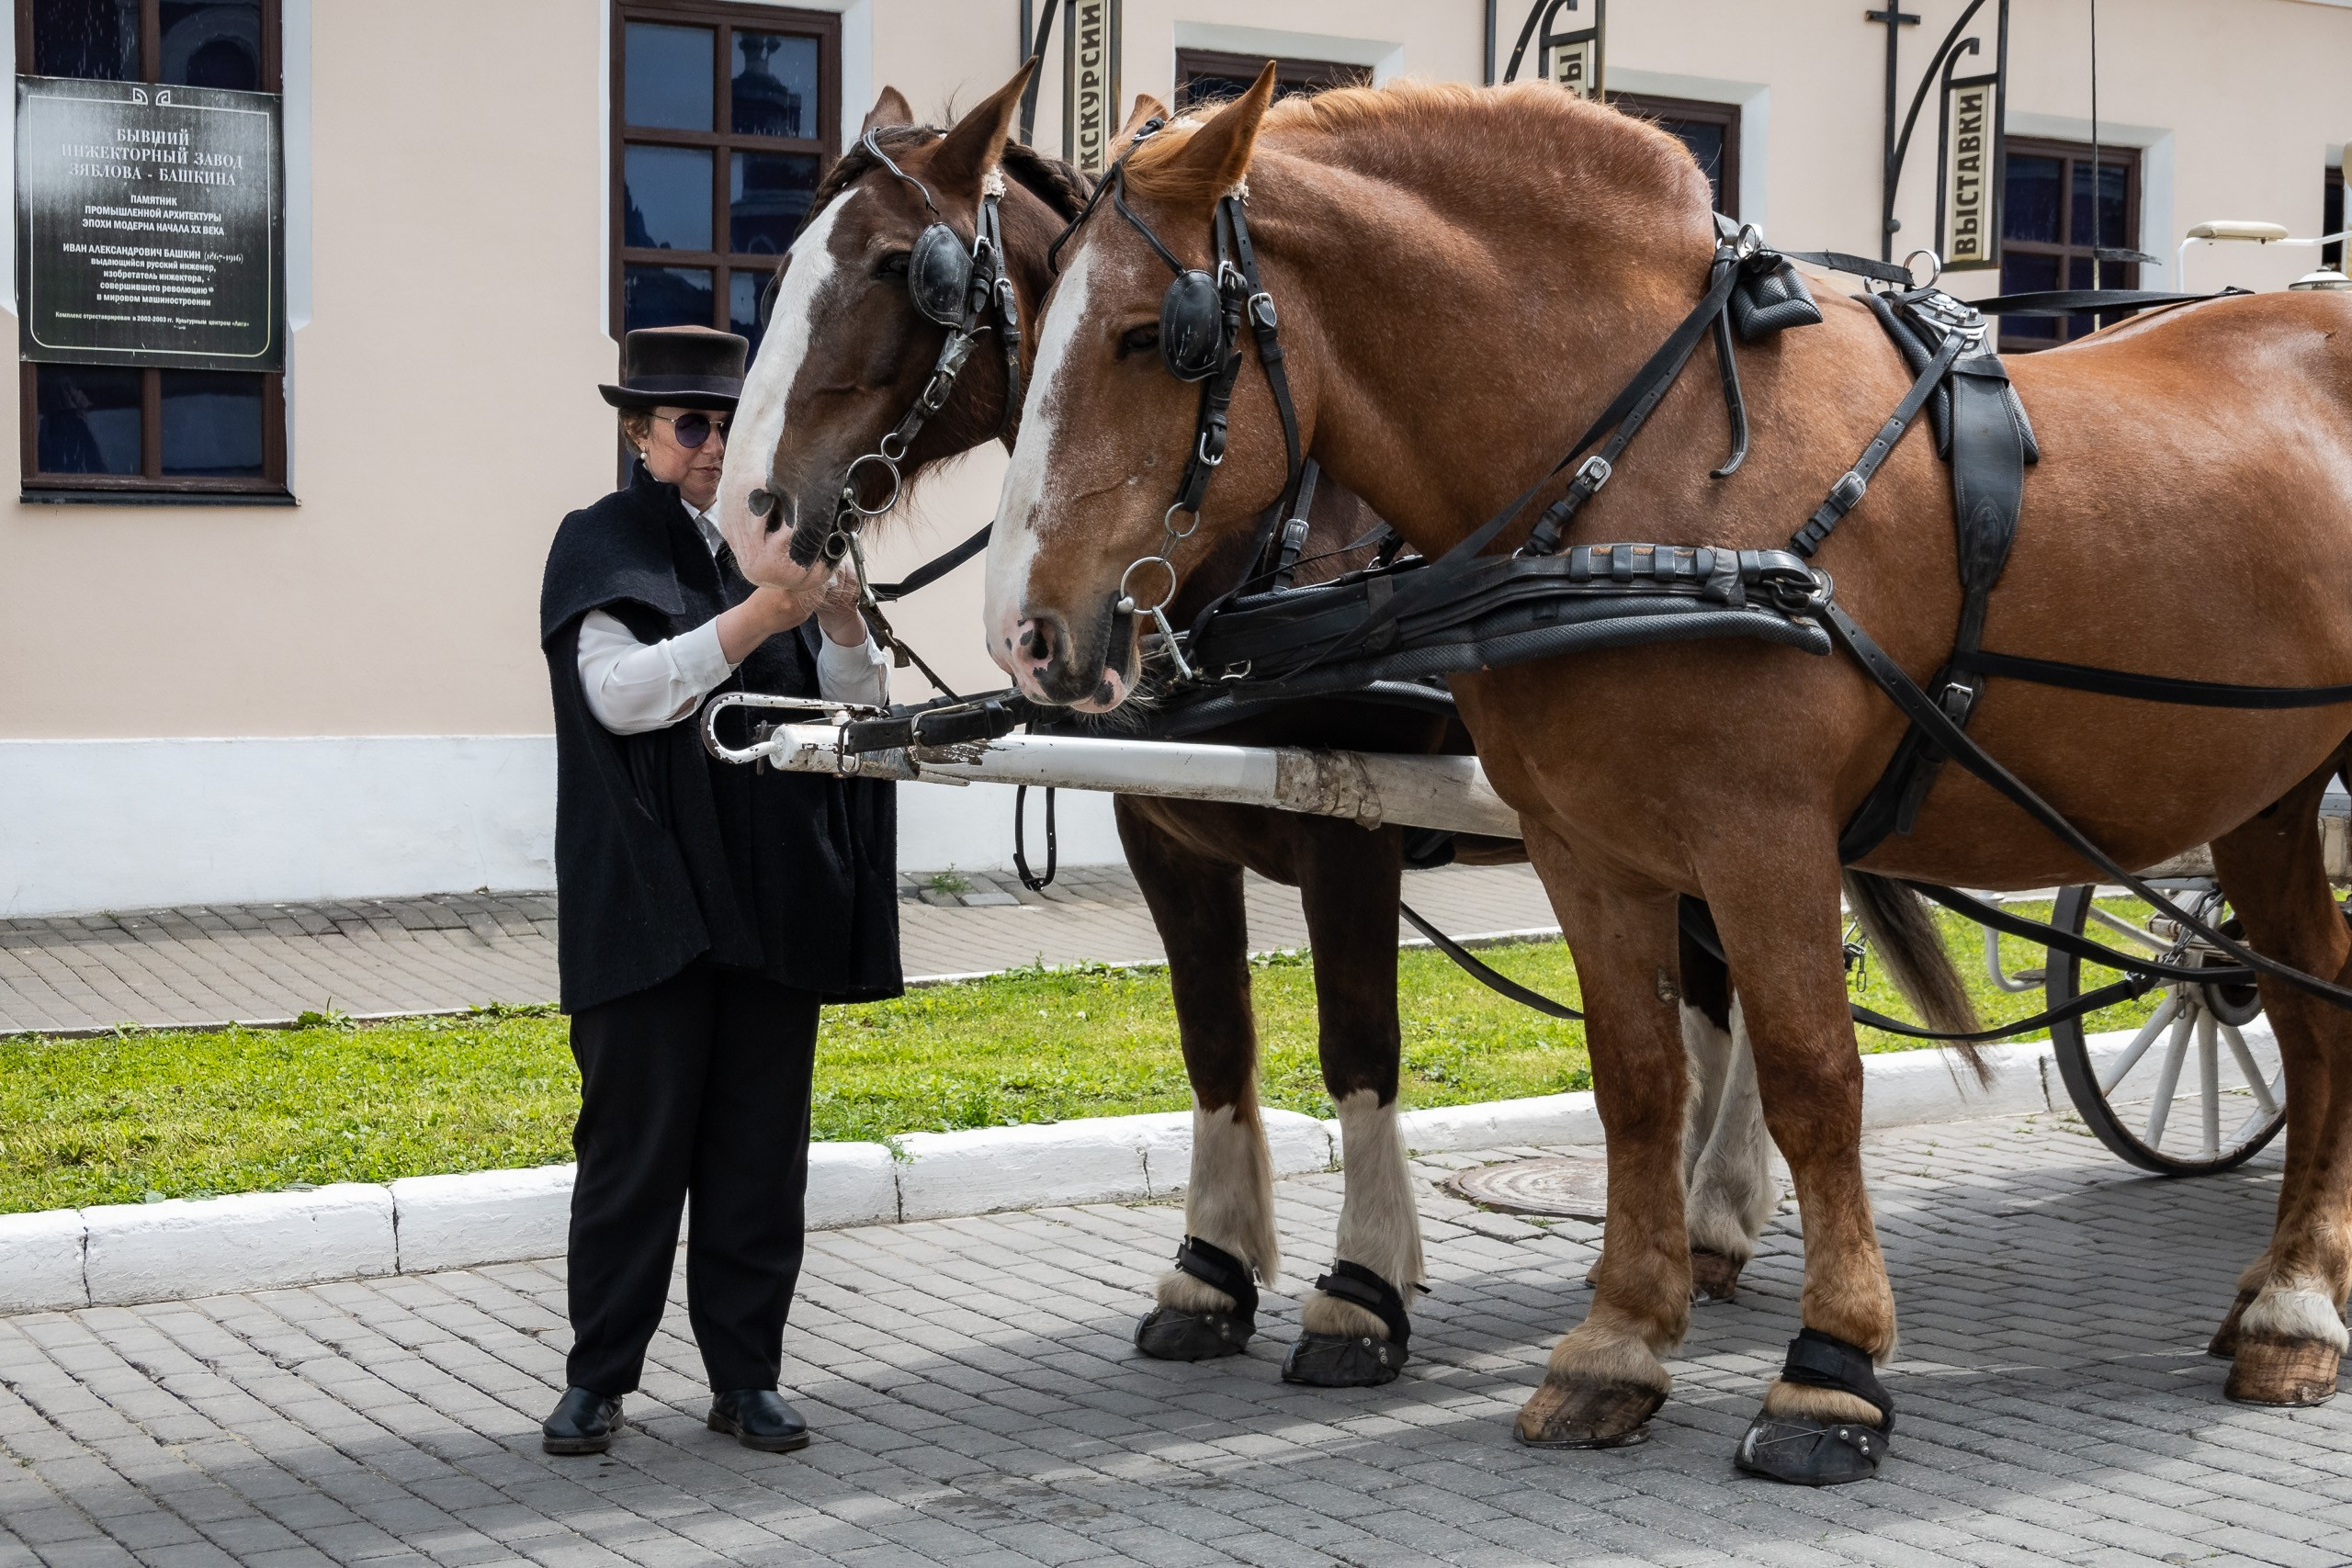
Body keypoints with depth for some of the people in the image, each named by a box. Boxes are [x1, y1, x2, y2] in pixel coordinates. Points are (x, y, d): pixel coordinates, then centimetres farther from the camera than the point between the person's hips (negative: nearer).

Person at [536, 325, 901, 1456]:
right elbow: (620, 692, -15)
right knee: (637, 1137, 1)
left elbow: (850, 710, 10)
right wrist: (756, 619, -22)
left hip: (775, 892, 4)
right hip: (651, 896, -4)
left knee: (762, 1141, 7)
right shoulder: (602, 546, 0)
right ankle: (598, 1377, 11)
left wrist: (843, 625, -10)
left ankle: (746, 1376, 16)